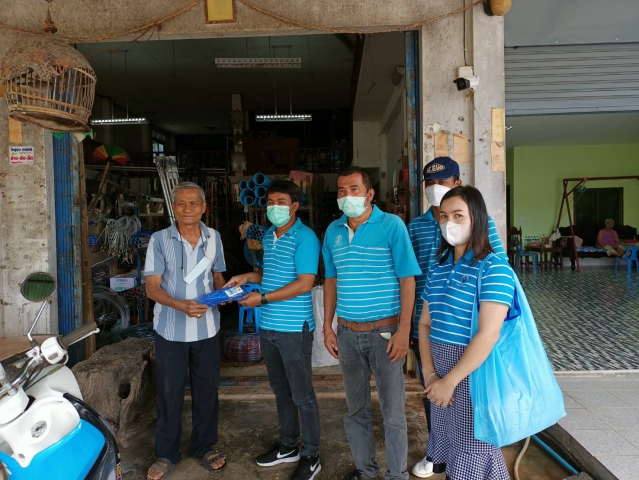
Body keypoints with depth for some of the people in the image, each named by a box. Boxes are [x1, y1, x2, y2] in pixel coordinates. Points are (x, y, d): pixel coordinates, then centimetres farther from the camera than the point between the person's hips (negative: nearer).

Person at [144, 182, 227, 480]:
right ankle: (166, 454, 29)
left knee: (206, 390, 14)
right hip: (170, 330, -2)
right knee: (170, 392, 10)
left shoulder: (214, 238, 2)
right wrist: (181, 305, -27)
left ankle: (205, 446, 33)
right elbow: (152, 288, -11)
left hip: (207, 328, 3)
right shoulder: (159, 240, -8)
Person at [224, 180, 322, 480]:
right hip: (268, 326, 8)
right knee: (281, 391, 20)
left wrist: (263, 298, -18)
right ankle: (288, 446, 37)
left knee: (302, 395, 6)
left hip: (294, 328, -8)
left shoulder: (305, 238, -14)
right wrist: (248, 277, 5)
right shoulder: (268, 236, 11)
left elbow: (305, 283, -20)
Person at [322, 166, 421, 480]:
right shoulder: (333, 231, 5)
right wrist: (327, 327, 9)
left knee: (392, 410, 7)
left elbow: (407, 280, -10)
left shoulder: (392, 226, -9)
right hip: (347, 332, 5)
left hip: (385, 331, -4)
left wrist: (404, 330, -15)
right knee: (355, 407, 17)